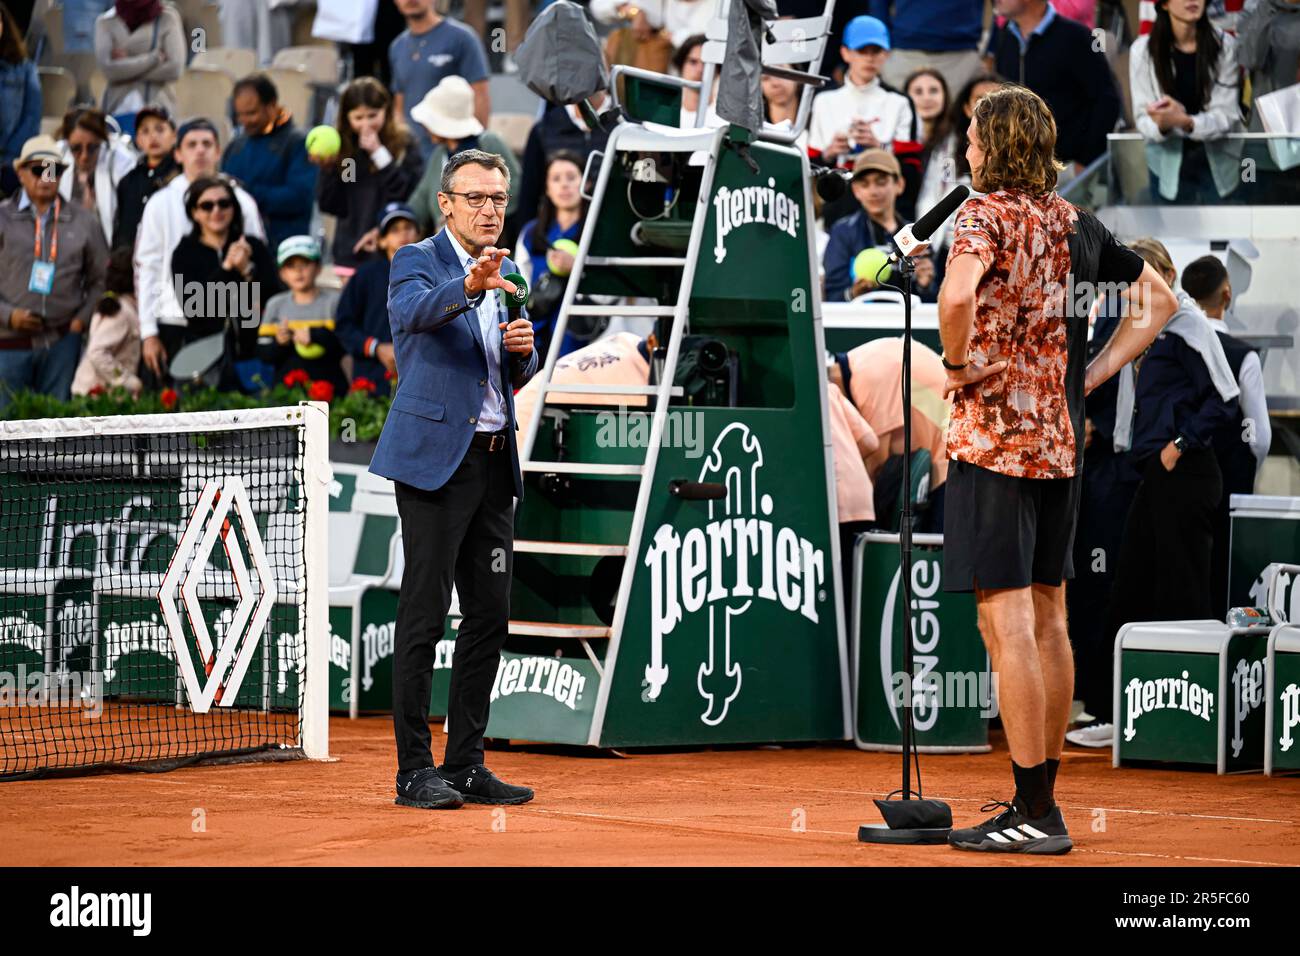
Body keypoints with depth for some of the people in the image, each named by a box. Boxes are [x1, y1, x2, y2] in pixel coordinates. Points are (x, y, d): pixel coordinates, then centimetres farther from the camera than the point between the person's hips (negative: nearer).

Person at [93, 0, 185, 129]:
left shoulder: (168, 17, 2)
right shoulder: (105, 21, 6)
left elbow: (175, 69, -7)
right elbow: (108, 69, -7)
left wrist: (126, 64, -5)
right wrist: (155, 58, -7)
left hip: (156, 108, -2)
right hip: (116, 109, 2)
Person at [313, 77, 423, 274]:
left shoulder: (404, 144, -2)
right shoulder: (343, 148, 5)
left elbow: (407, 195, -14)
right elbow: (330, 205, 4)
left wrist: (379, 153, -16)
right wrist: (328, 168, -11)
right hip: (349, 254, 3)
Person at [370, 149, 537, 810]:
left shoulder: (504, 274, 17)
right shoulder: (417, 261, -4)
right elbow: (414, 312, -27)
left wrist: (523, 351, 1)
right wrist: (468, 286, -46)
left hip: (494, 460, 7)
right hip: (436, 457, -7)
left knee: (489, 616, 8)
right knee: (424, 614, -7)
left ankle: (466, 764, 15)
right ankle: (414, 771, -4)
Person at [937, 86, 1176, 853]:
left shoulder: (987, 214, -10)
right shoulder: (1078, 224, 11)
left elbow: (957, 297, -31)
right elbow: (1159, 300, 21)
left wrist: (957, 363, -13)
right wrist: (1090, 377, 15)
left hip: (995, 436, -8)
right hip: (1062, 437, 8)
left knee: (1007, 622, -8)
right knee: (1047, 619, 14)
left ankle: (1034, 812, -10)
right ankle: (1042, 801, 22)